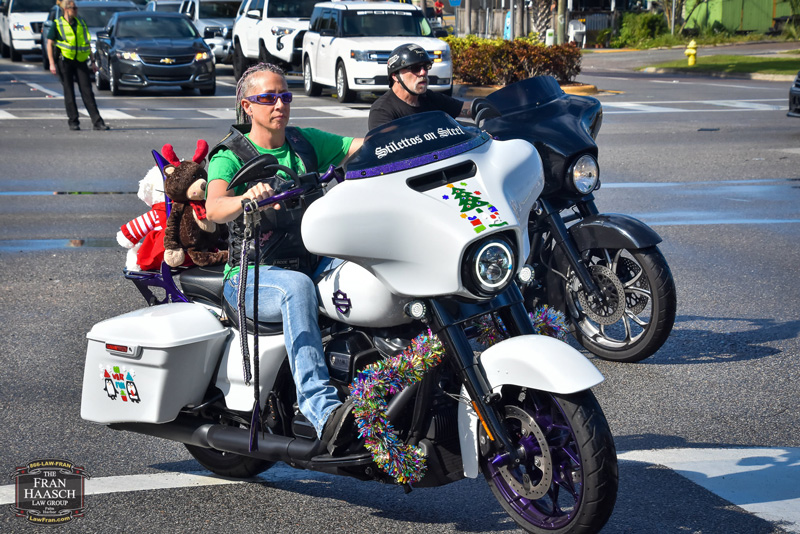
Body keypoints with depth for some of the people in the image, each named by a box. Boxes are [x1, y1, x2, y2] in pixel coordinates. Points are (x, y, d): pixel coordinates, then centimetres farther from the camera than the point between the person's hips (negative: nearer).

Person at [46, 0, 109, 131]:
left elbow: (88, 43, 18)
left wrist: (93, 61, 13)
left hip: (80, 61, 3)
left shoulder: (81, 23, 13)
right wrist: (52, 64, -9)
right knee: (69, 92, 1)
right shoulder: (57, 25, 1)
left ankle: (97, 122, -7)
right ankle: (73, 122, 8)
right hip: (65, 61, -3)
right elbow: (49, 44, 0)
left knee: (87, 92, -3)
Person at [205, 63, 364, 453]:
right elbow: (214, 209, -23)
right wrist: (247, 198, -45)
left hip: (312, 264, 5)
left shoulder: (305, 143, 14)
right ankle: (321, 410, -51)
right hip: (252, 278, -5)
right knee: (297, 287, -39)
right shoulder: (230, 157, -2)